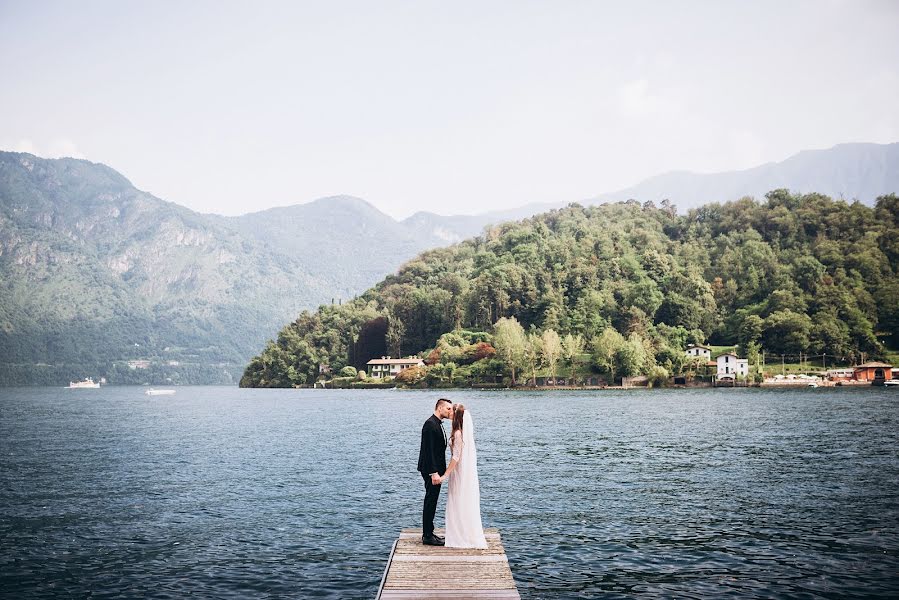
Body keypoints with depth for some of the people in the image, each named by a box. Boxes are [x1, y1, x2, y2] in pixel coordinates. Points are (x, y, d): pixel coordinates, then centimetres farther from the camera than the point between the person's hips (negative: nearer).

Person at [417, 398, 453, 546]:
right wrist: (434, 472, -25)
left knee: (431, 502, 14)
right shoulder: (430, 424, -18)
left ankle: (428, 533, 22)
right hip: (431, 470, -10)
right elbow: (429, 450, -23)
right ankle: (427, 536, 2)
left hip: (436, 469, 10)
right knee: (430, 502, -4)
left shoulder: (437, 424, 15)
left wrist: (439, 471, 16)